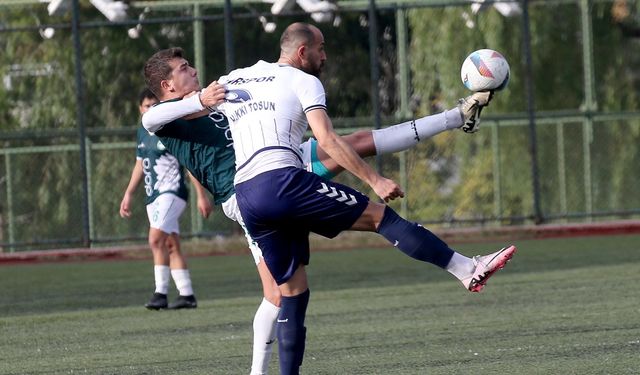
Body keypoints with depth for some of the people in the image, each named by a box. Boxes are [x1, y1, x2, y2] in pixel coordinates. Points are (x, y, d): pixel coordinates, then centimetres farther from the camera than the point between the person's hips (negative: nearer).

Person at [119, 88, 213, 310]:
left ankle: (161, 293, -18)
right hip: (153, 196, 8)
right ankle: (187, 295, 10)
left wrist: (201, 195, -13)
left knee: (156, 239, -20)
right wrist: (129, 194, 21)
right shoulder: (142, 132, 13)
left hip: (172, 192, -8)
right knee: (171, 245, 7)